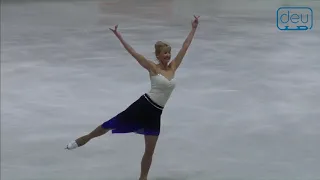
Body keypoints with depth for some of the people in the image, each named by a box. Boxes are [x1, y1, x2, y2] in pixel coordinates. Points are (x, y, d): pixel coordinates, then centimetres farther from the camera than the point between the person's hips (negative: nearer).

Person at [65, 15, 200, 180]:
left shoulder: (173, 67, 6)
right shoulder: (152, 67, -5)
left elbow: (185, 47, 8)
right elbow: (133, 52, -11)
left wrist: (193, 29, 8)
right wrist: (119, 36, -17)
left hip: (155, 113, 4)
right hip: (142, 105, -4)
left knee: (150, 151, 8)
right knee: (111, 124, 4)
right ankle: (84, 139, 25)